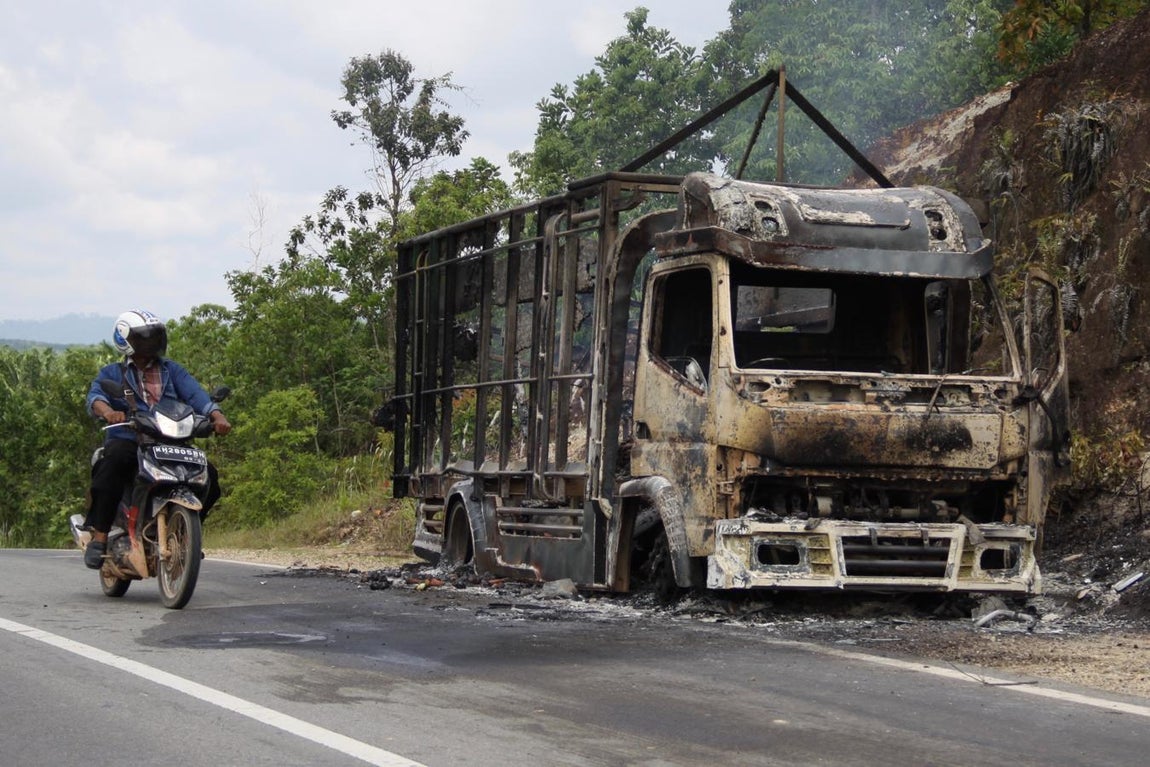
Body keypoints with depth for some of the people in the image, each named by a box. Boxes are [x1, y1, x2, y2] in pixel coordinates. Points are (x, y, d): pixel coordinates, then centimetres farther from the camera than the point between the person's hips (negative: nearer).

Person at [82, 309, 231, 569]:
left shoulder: (172, 370, 20)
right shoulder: (112, 373, 13)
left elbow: (194, 392, 2)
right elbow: (95, 395, -8)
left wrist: (216, 415, -19)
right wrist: (107, 411, -34)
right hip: (127, 440, -3)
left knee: (207, 475, -16)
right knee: (114, 462, -37)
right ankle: (99, 537, -34)